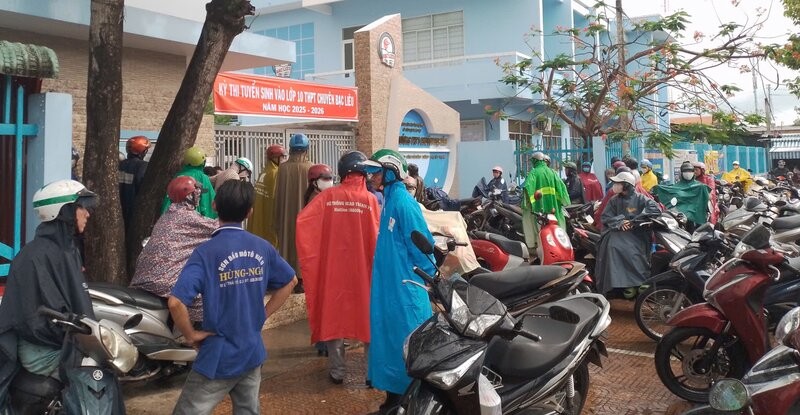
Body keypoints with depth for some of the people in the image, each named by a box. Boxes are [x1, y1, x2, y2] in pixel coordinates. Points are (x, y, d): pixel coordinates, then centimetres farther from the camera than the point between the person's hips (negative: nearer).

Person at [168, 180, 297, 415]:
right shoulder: (263, 247, -1)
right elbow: (290, 281, 14)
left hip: (218, 357, -5)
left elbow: (176, 302, -27)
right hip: (253, 352, 5)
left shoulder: (206, 252, -18)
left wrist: (191, 335, -11)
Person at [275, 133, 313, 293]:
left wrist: (277, 219, 10)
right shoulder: (311, 168, -11)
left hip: (287, 216, 2)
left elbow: (278, 195, 0)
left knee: (288, 244, 12)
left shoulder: (283, 168, -6)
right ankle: (301, 279, 9)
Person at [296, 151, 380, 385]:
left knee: (334, 315, 12)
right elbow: (376, 237, -9)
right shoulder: (370, 200, -7)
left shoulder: (328, 196, -3)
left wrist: (311, 256, 3)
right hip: (363, 268, -1)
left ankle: (337, 371, 16)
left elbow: (302, 220, -9)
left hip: (333, 266, 1)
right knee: (367, 316, 12)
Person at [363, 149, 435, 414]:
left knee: (406, 343, -1)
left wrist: (427, 278, -12)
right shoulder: (389, 200, 11)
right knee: (390, 339, 16)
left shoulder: (403, 202, -17)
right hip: (389, 284, 10)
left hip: (405, 286, -10)